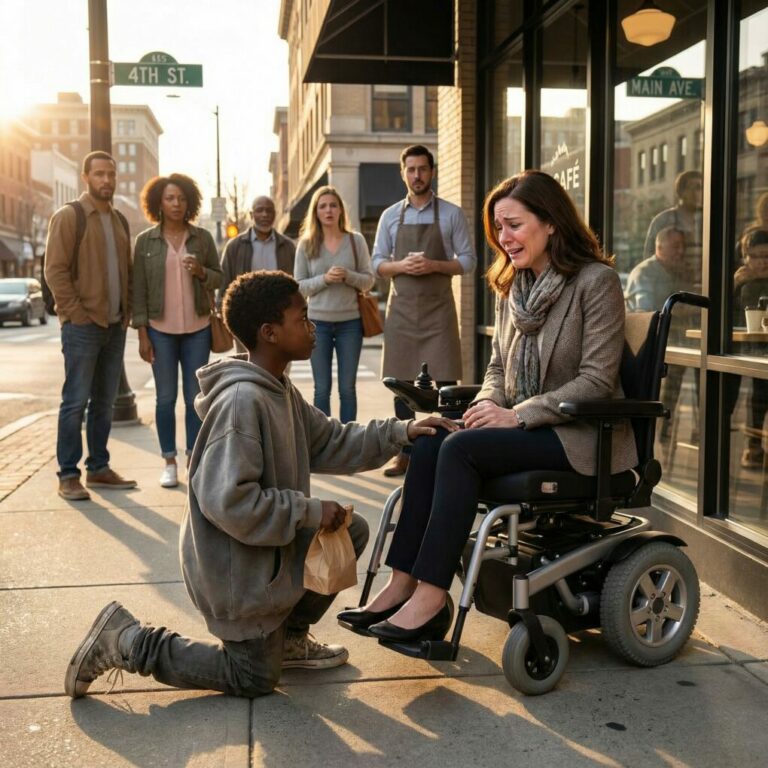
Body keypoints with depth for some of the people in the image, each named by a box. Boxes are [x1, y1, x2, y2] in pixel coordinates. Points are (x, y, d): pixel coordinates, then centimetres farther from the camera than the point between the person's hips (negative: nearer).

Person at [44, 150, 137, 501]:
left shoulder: (119, 221, 16)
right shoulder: (68, 216, -4)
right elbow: (55, 271, -10)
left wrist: (126, 312, 8)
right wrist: (76, 314, -14)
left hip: (115, 326, 7)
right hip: (82, 326, -6)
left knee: (105, 402, 10)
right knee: (76, 401, -5)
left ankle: (98, 468, 19)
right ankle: (68, 476, 1)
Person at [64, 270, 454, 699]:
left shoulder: (280, 390, 4)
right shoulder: (243, 401, -28)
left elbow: (331, 442, 9)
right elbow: (227, 500, -32)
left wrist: (400, 432, 0)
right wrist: (310, 511, -24)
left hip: (275, 547, 9)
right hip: (237, 567, -9)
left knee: (353, 531, 10)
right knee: (255, 679, 5)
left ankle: (289, 636, 22)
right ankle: (129, 642, 10)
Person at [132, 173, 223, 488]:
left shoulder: (202, 238, 4)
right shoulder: (145, 241, 1)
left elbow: (219, 277, 8)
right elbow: (139, 289, 0)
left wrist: (201, 272, -14)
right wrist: (142, 334, -4)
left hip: (197, 328, 1)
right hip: (161, 330, -1)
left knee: (195, 397, 5)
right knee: (165, 398, 3)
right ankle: (169, 462, 12)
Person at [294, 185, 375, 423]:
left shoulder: (356, 240, 3)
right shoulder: (306, 244, 3)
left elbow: (368, 280, 4)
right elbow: (299, 286, 1)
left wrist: (348, 276, -15)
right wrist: (324, 279, -16)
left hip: (350, 322, 0)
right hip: (318, 322, 0)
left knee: (347, 387, 5)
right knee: (322, 388, 5)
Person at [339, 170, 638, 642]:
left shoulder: (597, 281, -9)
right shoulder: (512, 286, 14)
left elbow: (597, 380, -14)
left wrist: (517, 414, -20)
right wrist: (489, 404, -4)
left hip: (578, 433, -7)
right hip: (523, 425, 7)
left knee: (461, 448, -27)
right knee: (430, 442, -19)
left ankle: (430, 598, -26)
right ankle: (403, 585, -20)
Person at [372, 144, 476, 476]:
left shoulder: (452, 214, 2)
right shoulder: (390, 216, 9)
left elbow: (468, 260, 1)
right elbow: (377, 263, 9)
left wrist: (434, 265, -15)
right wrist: (401, 266, -11)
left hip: (438, 308, -2)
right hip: (401, 308, 2)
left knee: (444, 380, -6)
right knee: (401, 380, 5)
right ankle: (405, 451, 14)